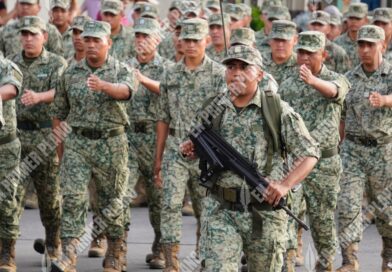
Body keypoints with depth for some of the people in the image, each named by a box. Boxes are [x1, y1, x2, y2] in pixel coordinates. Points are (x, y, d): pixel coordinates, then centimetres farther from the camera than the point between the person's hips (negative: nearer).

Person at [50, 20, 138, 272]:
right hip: (77, 142, 2)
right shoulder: (71, 74, 7)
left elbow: (125, 90, -27)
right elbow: (59, 113, 15)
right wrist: (60, 148, 13)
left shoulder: (123, 71, -2)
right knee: (73, 197, -12)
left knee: (112, 202, 8)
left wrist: (103, 85, -47)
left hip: (112, 144, -2)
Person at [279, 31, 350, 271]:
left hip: (323, 162, -2)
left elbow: (333, 90, -32)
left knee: (323, 219, 8)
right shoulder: (288, 85, 7)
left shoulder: (337, 80, -6)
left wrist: (312, 80, -54)